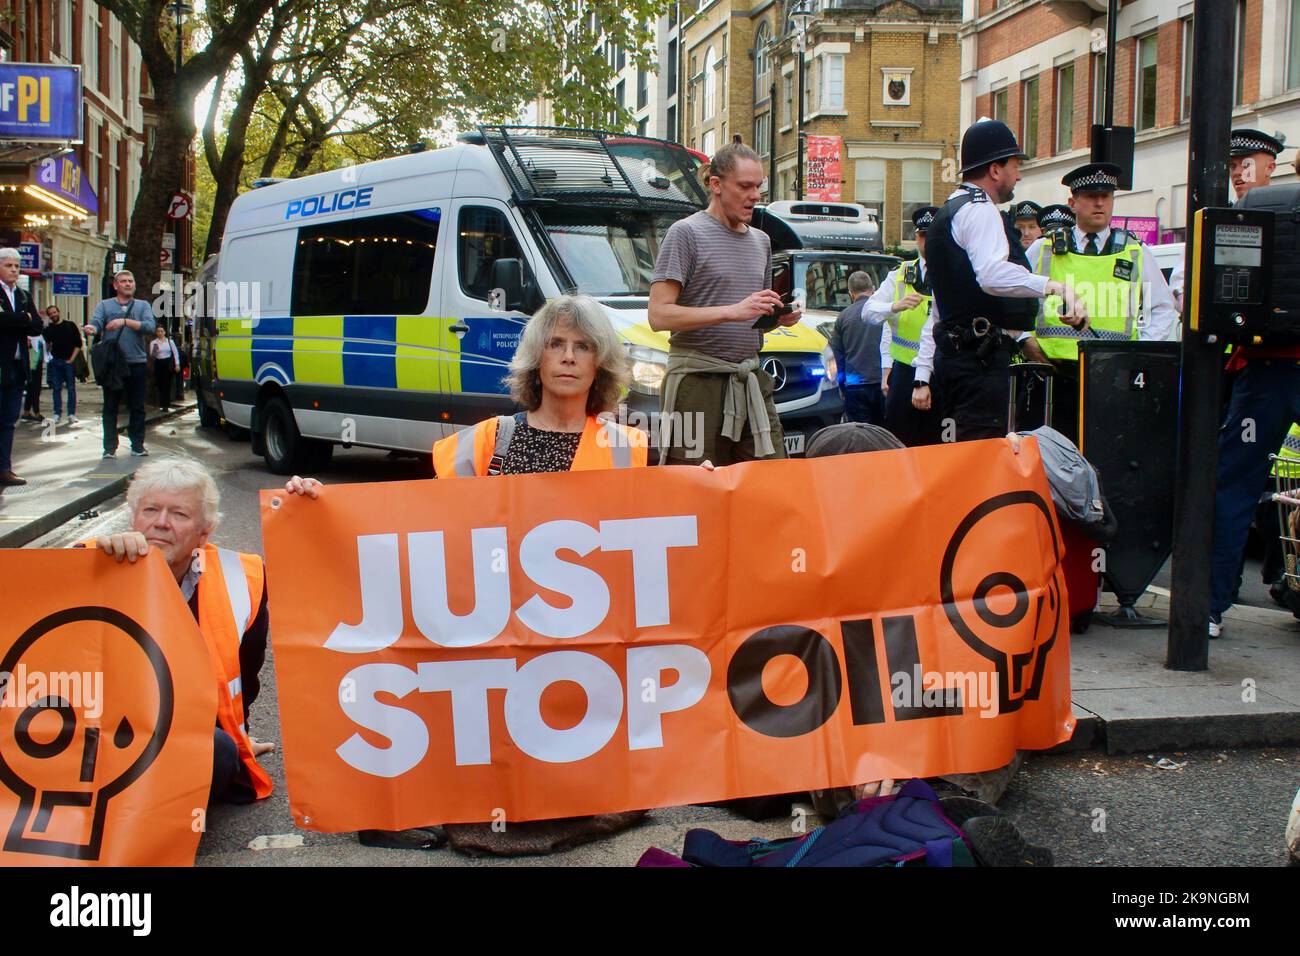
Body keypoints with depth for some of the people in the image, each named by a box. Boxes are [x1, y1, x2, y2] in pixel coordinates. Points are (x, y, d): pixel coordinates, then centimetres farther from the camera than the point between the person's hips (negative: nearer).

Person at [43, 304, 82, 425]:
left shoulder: (70, 326, 4)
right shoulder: (48, 329, 9)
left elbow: (78, 343, 2)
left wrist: (72, 358, -4)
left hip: (69, 361, -2)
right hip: (55, 361, 2)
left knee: (71, 388, 1)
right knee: (56, 389, 4)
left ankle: (72, 414, 4)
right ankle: (57, 414, 8)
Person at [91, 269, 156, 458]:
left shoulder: (143, 305, 12)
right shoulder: (105, 305, 12)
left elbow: (150, 327, -5)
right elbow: (96, 323, -5)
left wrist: (125, 321, -15)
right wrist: (91, 329, -30)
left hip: (137, 363, 1)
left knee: (137, 407, 4)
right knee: (110, 407, 1)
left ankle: (137, 445, 13)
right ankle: (109, 447, 6)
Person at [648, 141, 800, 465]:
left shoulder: (761, 241, 18)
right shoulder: (686, 233, -4)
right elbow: (659, 316, -13)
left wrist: (780, 316, 5)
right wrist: (732, 311, -21)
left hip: (752, 380, 6)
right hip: (698, 380, -6)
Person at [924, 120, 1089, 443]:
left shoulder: (947, 213, 23)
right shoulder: (979, 210, -9)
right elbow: (993, 274, -30)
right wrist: (1054, 286, -31)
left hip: (952, 352, 11)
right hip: (982, 355, -11)